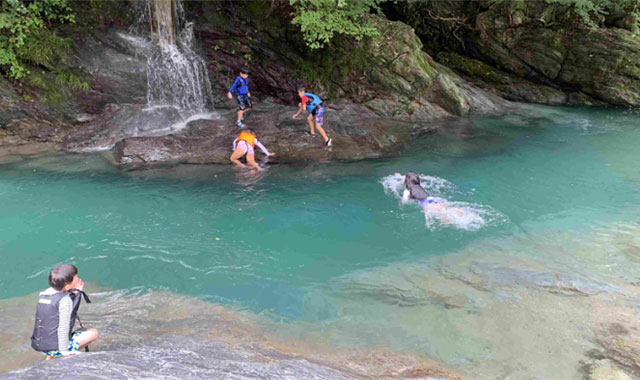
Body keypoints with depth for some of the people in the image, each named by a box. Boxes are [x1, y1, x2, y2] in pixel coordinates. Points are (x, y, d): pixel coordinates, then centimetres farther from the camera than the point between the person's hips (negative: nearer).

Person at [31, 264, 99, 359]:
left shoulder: (43, 294, 4)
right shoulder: (65, 299, -19)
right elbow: (63, 328, -22)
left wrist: (77, 292, 9)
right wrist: (64, 350, -17)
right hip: (54, 347, -8)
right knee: (93, 333, -3)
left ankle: (49, 359, 28)